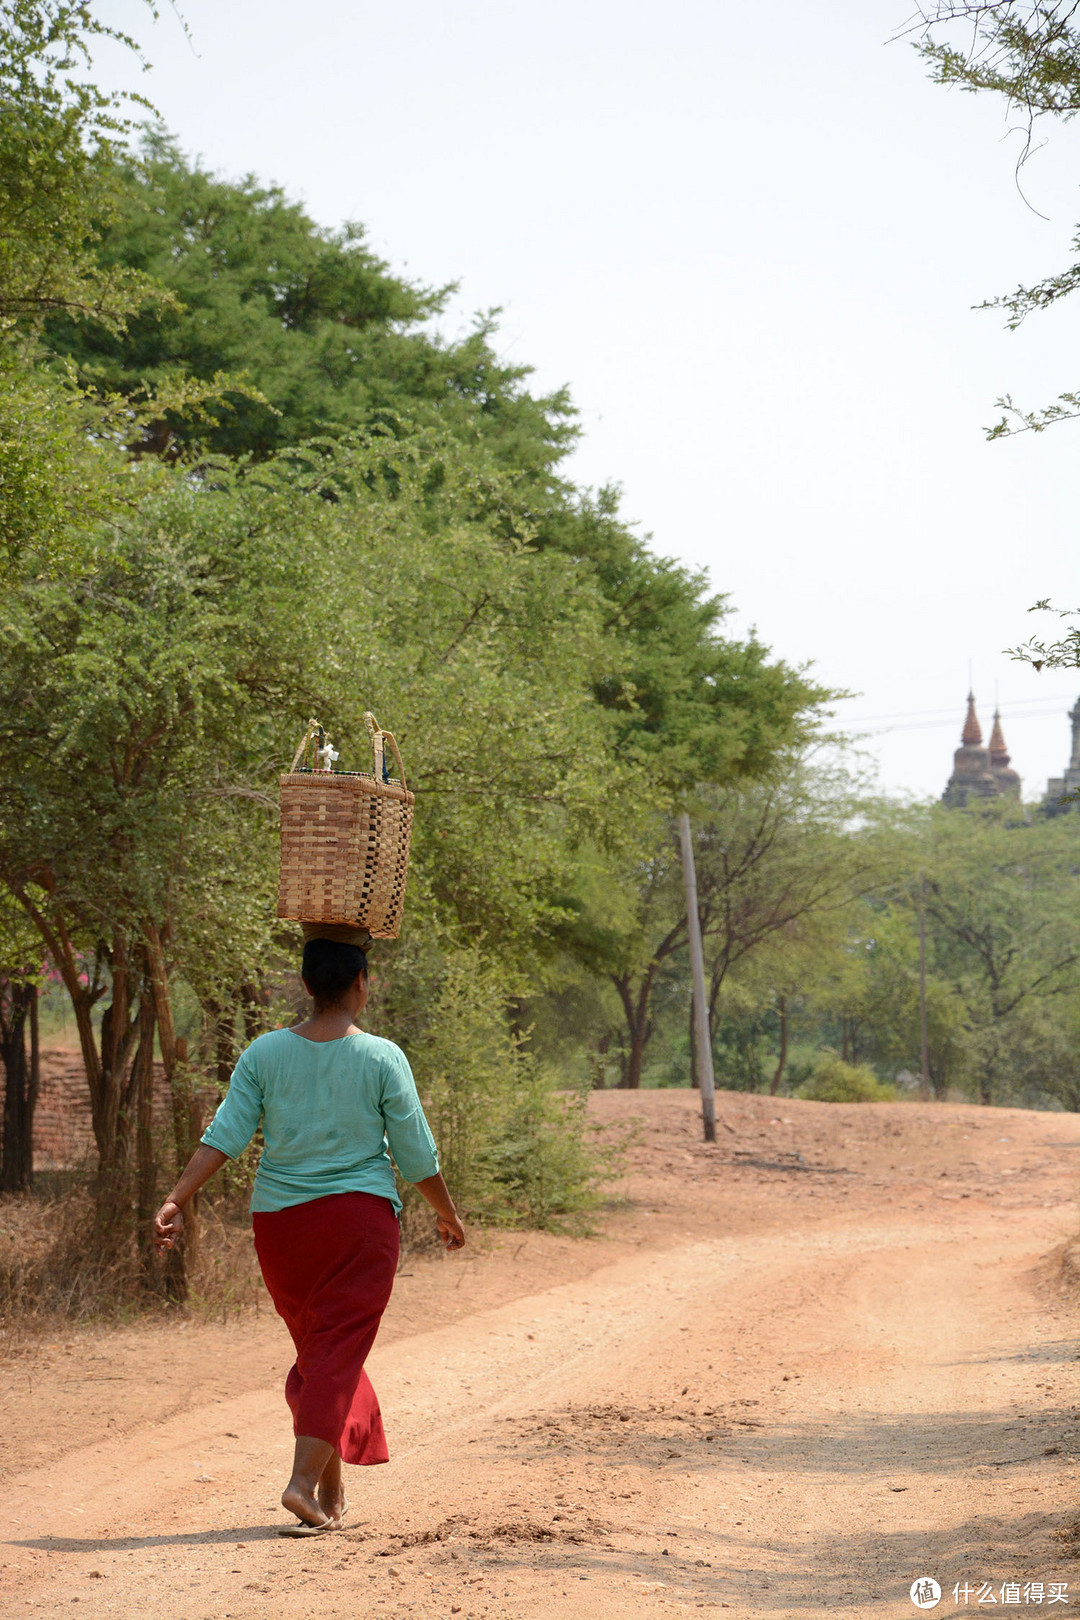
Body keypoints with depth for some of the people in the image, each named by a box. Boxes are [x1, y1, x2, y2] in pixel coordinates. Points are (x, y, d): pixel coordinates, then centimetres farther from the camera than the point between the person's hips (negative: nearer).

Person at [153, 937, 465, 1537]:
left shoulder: (265, 1053, 1)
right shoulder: (382, 1059, -7)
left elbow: (224, 1134, -7)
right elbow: (416, 1154, -2)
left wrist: (177, 1200, -6)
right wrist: (448, 1214, 11)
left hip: (279, 1218, 4)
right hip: (360, 1216, -4)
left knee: (315, 1350, 16)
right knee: (339, 1352, -2)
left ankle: (333, 1492, 21)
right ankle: (306, 1479, -17)